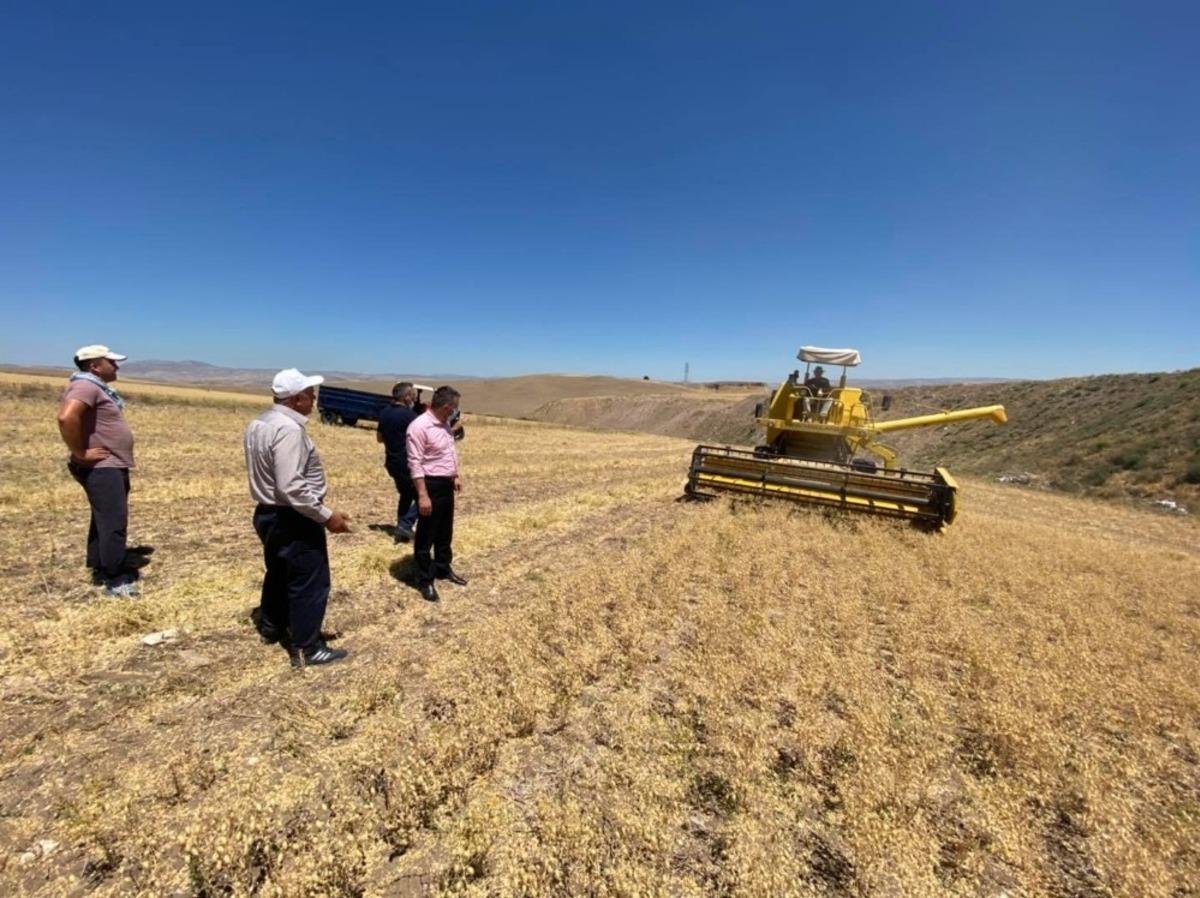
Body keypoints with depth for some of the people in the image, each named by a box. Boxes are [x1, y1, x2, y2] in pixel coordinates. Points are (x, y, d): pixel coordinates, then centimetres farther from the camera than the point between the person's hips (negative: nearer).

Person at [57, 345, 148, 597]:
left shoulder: (99, 388, 16)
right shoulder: (86, 386, -17)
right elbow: (66, 417, -33)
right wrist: (80, 453, -24)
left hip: (112, 467, 11)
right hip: (101, 468, -11)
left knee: (104, 520, 19)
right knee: (114, 522, -8)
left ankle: (100, 568, 31)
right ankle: (115, 580, -1)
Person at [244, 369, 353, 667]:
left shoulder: (259, 423, 8)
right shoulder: (288, 429, -25)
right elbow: (292, 487, -31)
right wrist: (326, 515, -25)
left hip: (268, 513, 10)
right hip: (292, 518, -10)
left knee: (279, 573, 26)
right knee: (309, 582, 1)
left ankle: (271, 627, 43)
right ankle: (306, 648, 11)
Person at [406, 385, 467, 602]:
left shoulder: (444, 425, 8)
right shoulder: (419, 426, -20)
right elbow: (415, 463, -22)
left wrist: (456, 476, 16)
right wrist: (423, 495, -24)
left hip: (446, 484, 9)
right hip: (431, 485, -9)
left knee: (445, 532, 20)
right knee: (426, 536, 4)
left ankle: (443, 569, 37)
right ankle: (425, 581, 16)